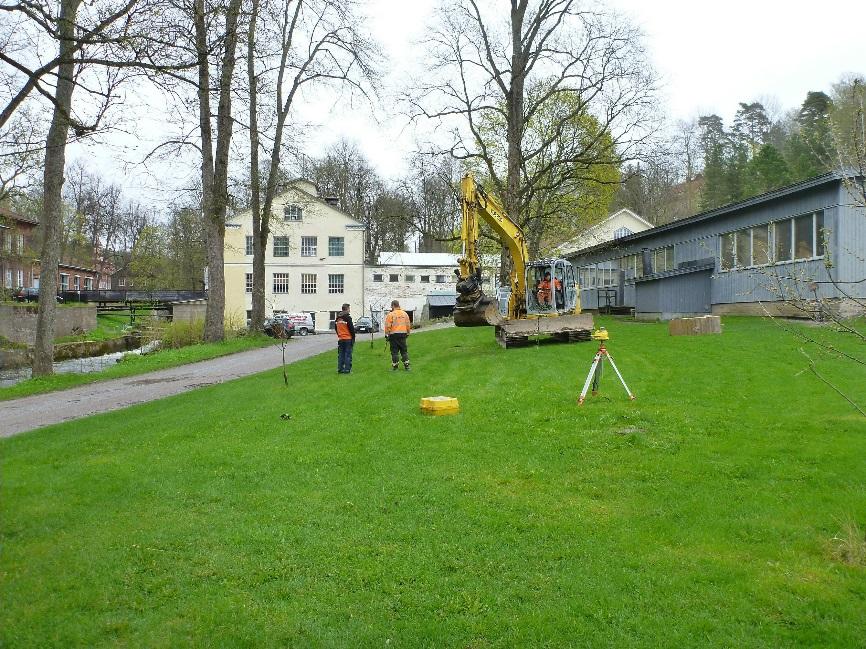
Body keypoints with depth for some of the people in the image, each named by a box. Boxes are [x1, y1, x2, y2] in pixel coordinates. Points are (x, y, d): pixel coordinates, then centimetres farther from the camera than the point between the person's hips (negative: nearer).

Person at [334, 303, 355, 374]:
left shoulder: (337, 318, 8)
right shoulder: (348, 318, -13)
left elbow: (336, 327, 16)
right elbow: (351, 328, -13)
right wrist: (353, 337, -4)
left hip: (340, 339, 6)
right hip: (348, 339, -6)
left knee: (341, 354, 11)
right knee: (348, 354, -1)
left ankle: (340, 369, 13)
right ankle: (347, 369, -2)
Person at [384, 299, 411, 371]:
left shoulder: (390, 314, -8)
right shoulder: (405, 314, 7)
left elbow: (387, 326, -10)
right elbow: (408, 325, 12)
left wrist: (386, 334, -4)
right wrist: (407, 333, 21)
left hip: (394, 334, -4)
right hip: (403, 334, 4)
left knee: (394, 351, 2)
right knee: (404, 351, 11)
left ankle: (395, 366, 5)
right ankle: (406, 366, 10)